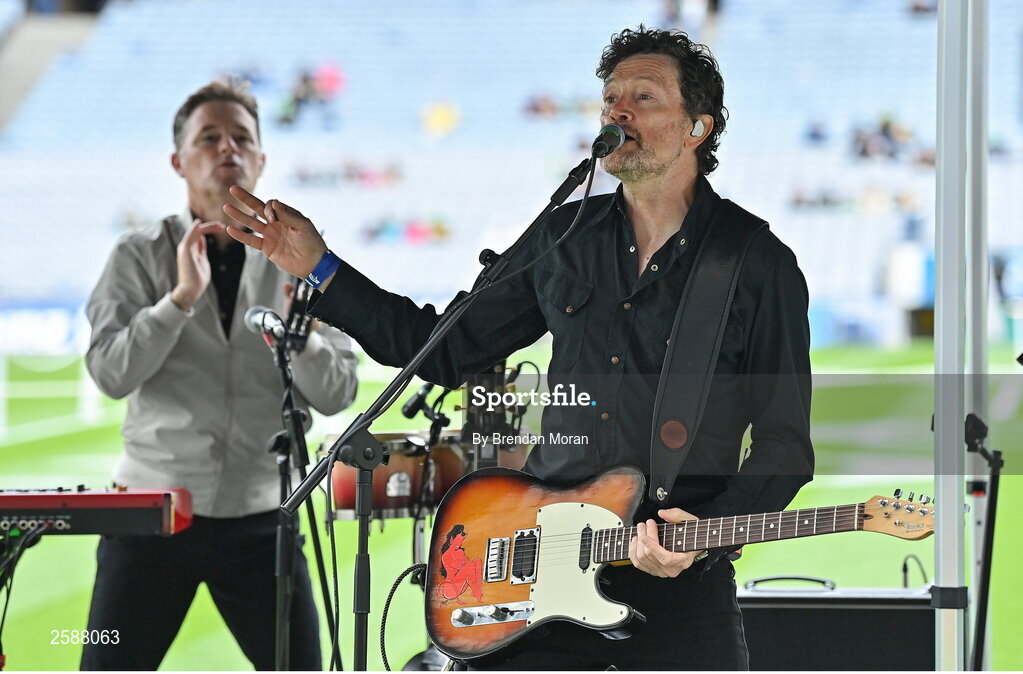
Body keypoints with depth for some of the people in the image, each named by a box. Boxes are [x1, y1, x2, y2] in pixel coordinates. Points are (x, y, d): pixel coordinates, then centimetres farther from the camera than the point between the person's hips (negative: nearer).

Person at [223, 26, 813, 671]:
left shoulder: (761, 266, -2)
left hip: (683, 586, -3)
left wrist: (707, 533, -18)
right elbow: (448, 348, 18)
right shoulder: (564, 238, 11)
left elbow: (785, 444, -2)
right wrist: (320, 269, 12)